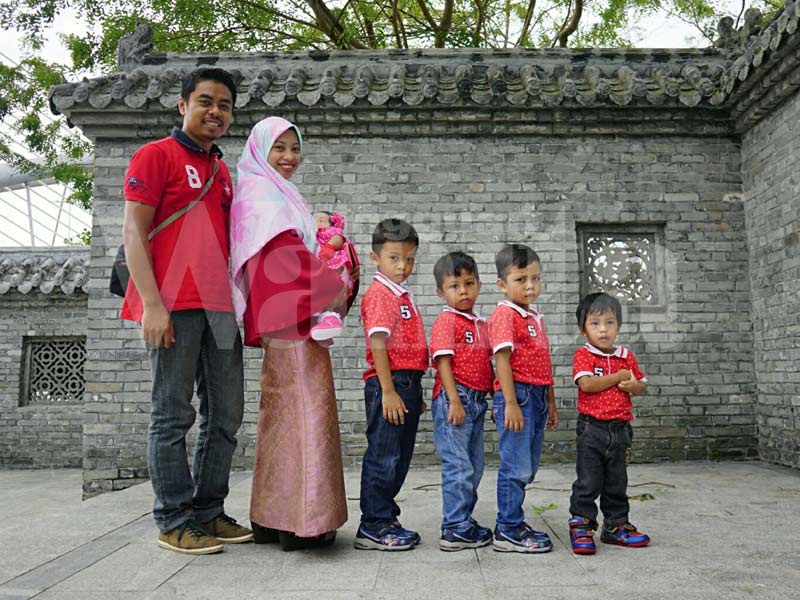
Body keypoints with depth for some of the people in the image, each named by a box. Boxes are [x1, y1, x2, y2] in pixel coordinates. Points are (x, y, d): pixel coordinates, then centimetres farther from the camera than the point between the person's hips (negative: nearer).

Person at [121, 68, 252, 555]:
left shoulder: (222, 170, 20)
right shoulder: (157, 155, 0)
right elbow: (134, 233, -7)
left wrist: (239, 299, 16)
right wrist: (152, 304, -15)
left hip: (220, 308, 7)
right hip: (175, 306, -7)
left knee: (226, 415, 9)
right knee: (174, 415, 0)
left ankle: (209, 511, 22)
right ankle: (175, 522, 11)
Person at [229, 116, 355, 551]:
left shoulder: (275, 194, 23)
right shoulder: (263, 194, -7)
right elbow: (286, 254, -16)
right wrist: (335, 287, -6)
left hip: (290, 320, 10)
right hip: (291, 321, -10)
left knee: (284, 413, 11)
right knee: (302, 409, -8)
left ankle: (275, 516, 20)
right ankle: (301, 521, -3)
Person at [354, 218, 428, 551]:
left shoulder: (403, 296, 18)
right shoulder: (379, 294, -10)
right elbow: (378, 344, -17)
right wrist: (388, 391, -21)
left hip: (407, 384, 9)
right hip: (389, 383, -9)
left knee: (399, 458, 15)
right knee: (384, 457, -2)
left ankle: (386, 519, 26)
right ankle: (373, 528, 8)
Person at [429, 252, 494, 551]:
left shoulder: (481, 324, 16)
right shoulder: (446, 321, -8)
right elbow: (443, 362, -15)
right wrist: (454, 401, -22)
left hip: (477, 401, 9)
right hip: (454, 399, -9)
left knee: (474, 466, 15)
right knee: (459, 465, -6)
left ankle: (463, 521, 27)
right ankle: (455, 530, 4)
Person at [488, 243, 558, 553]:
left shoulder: (536, 318, 17)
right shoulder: (504, 315, -9)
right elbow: (502, 359, -17)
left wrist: (551, 402, 21)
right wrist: (510, 403, -23)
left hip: (537, 397, 9)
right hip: (517, 394, -9)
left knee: (527, 467, 15)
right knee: (517, 466, -3)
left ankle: (513, 521, 27)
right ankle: (508, 531, 8)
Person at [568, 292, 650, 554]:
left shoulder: (627, 356, 9)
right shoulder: (583, 355, -6)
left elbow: (642, 384, 16)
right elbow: (586, 384, -21)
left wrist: (634, 385, -8)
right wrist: (618, 377, -14)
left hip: (620, 429, 5)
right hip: (592, 427, -5)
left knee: (617, 482, 15)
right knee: (588, 482, -1)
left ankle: (616, 526, 28)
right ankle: (580, 527, 10)